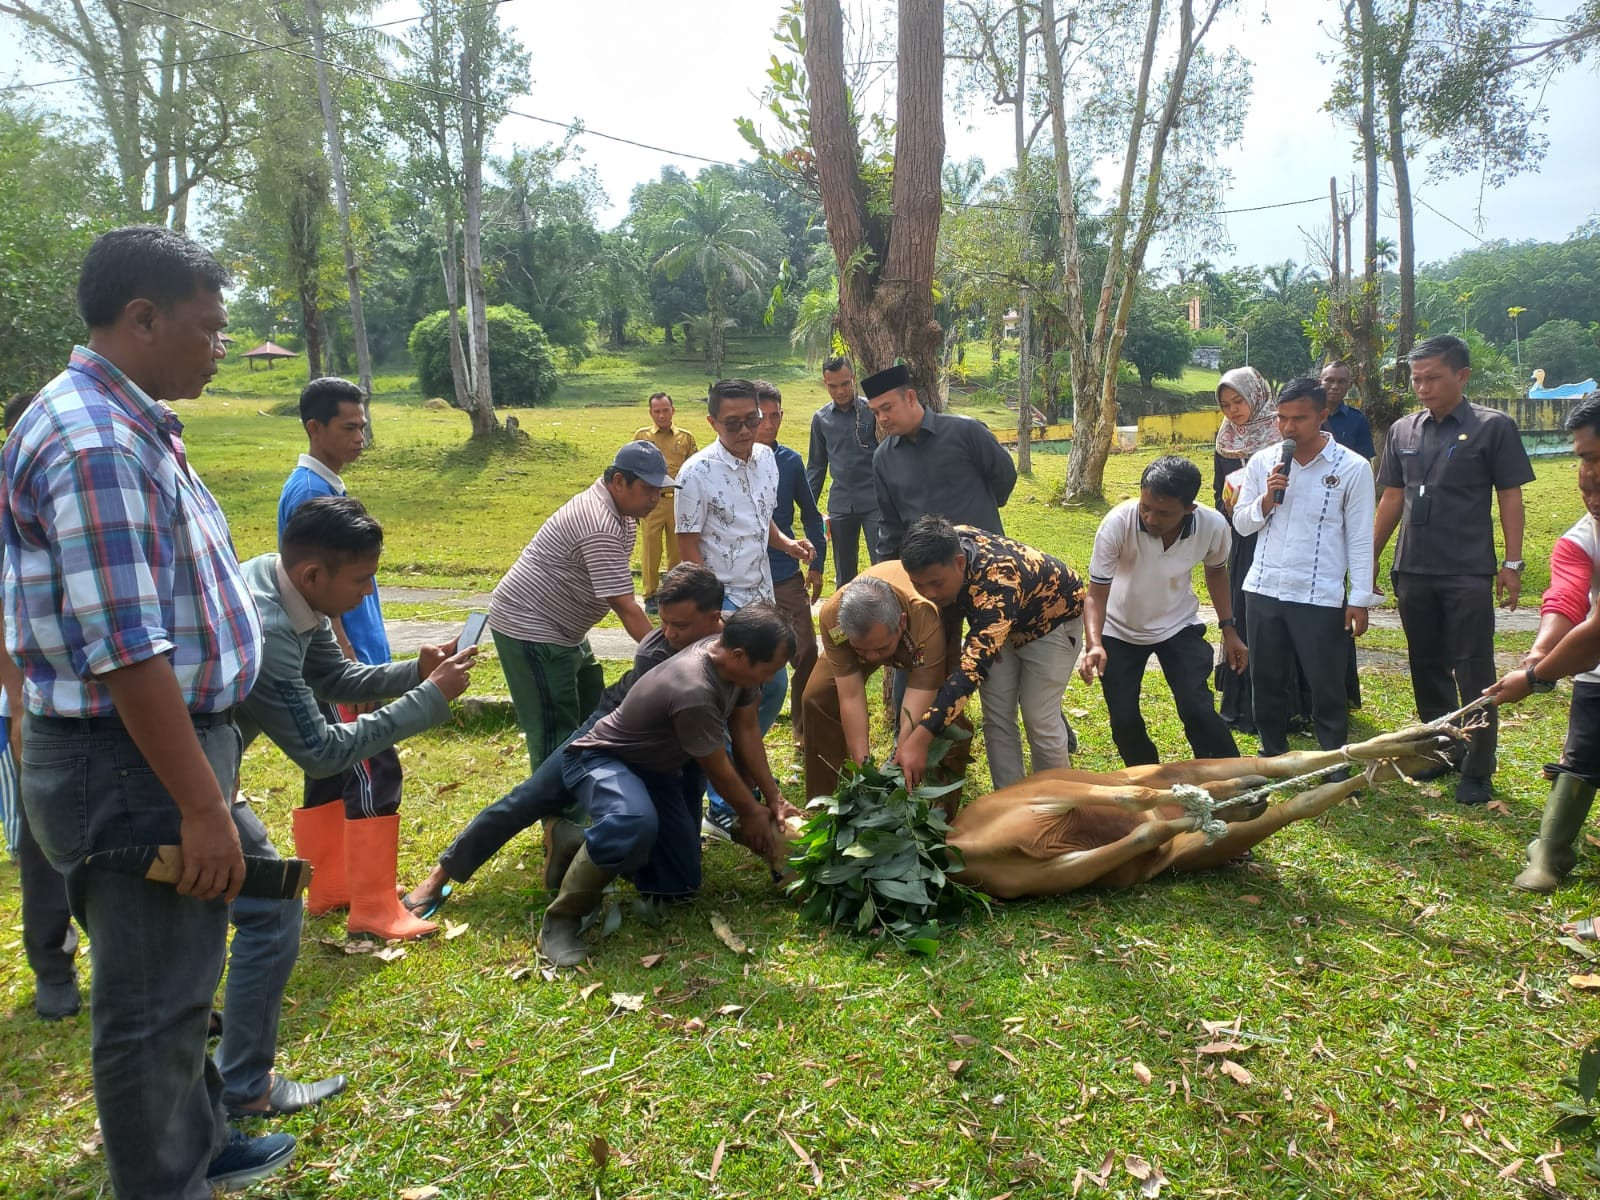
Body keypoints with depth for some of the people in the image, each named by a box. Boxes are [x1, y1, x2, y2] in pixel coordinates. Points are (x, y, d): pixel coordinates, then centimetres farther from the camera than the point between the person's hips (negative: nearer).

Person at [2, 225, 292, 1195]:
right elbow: (125, 651, -26)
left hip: (173, 740, 11)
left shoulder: (131, 426, 11)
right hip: (133, 766, -11)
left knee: (181, 977, 25)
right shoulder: (93, 445, -21)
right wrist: (202, 805, -23)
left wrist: (208, 773, 21)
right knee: (153, 1004, 6)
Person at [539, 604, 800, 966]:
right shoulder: (694, 692, -38)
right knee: (635, 824, -42)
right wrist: (752, 813, -3)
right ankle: (560, 920, -19)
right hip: (600, 759, -8)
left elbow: (746, 731, 2)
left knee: (681, 884, 7)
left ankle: (603, 849, 31)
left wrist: (773, 798, 5)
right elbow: (719, 772, -21)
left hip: (654, 768, 9)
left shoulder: (732, 658, -13)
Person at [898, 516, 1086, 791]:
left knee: (1039, 718, -7)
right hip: (1001, 622, 6)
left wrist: (919, 739, -57)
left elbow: (972, 666, -52)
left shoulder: (998, 585, -45)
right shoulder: (947, 548, -24)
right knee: (996, 715, 1)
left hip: (1053, 618, -6)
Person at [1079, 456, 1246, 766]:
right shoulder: (1117, 524, -32)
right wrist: (1094, 644, -43)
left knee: (1198, 709, -14)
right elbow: (1096, 593, -26)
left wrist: (1228, 629, 0)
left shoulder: (1213, 525, -24)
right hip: (1119, 631, -1)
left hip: (1179, 626, 1)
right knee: (1124, 720, 1)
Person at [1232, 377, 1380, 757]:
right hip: (1264, 590, 4)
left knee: (1326, 687, 6)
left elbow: (1360, 539, -4)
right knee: (1266, 682, 14)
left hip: (1320, 597, -3)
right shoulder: (1262, 461, 4)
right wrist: (1266, 498, -12)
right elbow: (1241, 524, 7)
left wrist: (1360, 599, -5)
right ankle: (1272, 756, 30)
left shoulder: (1352, 468, -6)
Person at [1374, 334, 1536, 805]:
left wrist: (1513, 563, -7)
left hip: (1468, 575, -4)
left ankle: (1476, 771, 11)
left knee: (1473, 676, 1)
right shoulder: (1403, 431, 7)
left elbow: (1510, 498, -3)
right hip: (1413, 572, 4)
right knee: (1427, 669, 13)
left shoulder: (1493, 427, -4)